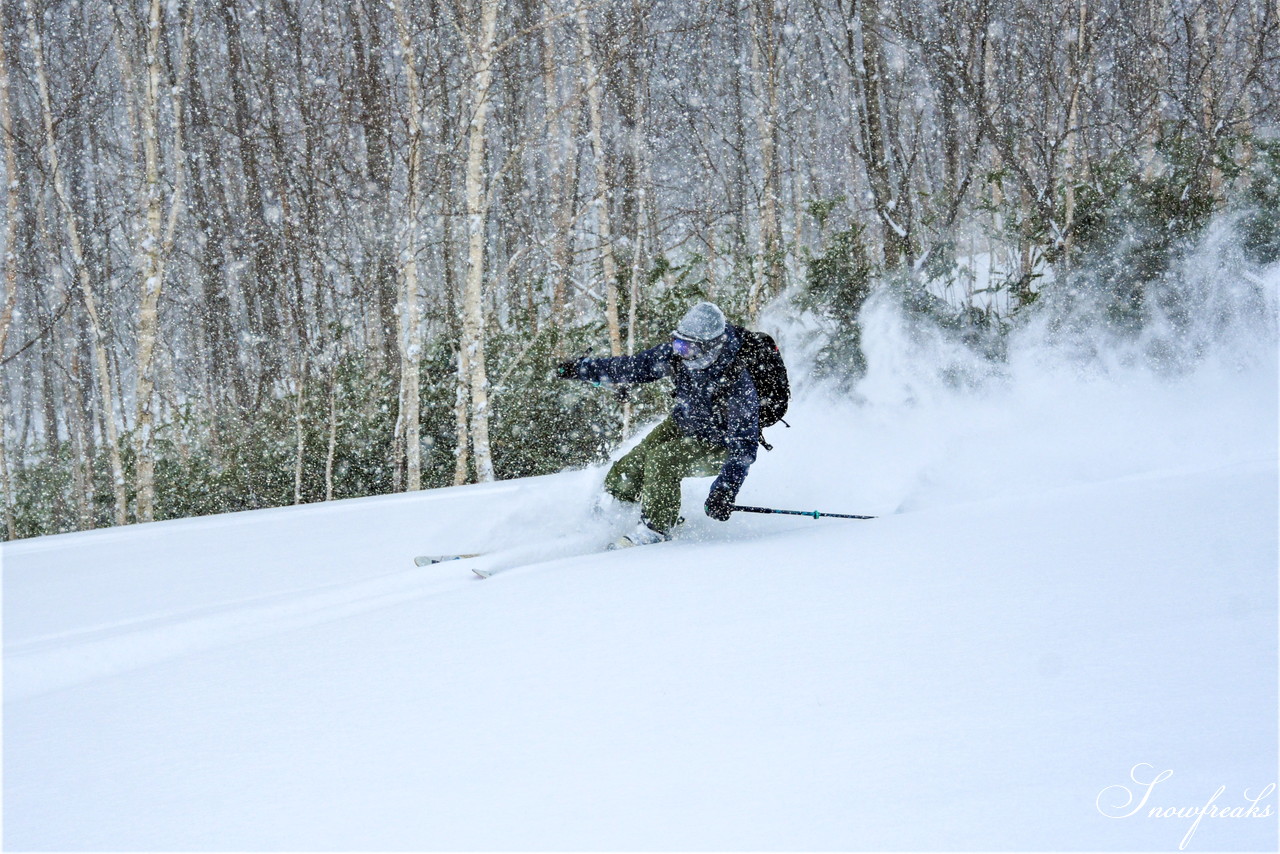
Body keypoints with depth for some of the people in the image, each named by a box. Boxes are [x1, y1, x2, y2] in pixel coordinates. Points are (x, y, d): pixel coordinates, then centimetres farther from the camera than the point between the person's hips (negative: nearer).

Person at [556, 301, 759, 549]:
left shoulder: (737, 383, -35)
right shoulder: (676, 354, -19)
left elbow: (743, 444, -33)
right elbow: (636, 366, -1)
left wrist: (725, 490, -42)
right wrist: (582, 369, 1)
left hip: (719, 446, -6)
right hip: (680, 425, 6)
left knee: (661, 460, -31)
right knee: (620, 482, -4)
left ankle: (655, 529, -13)